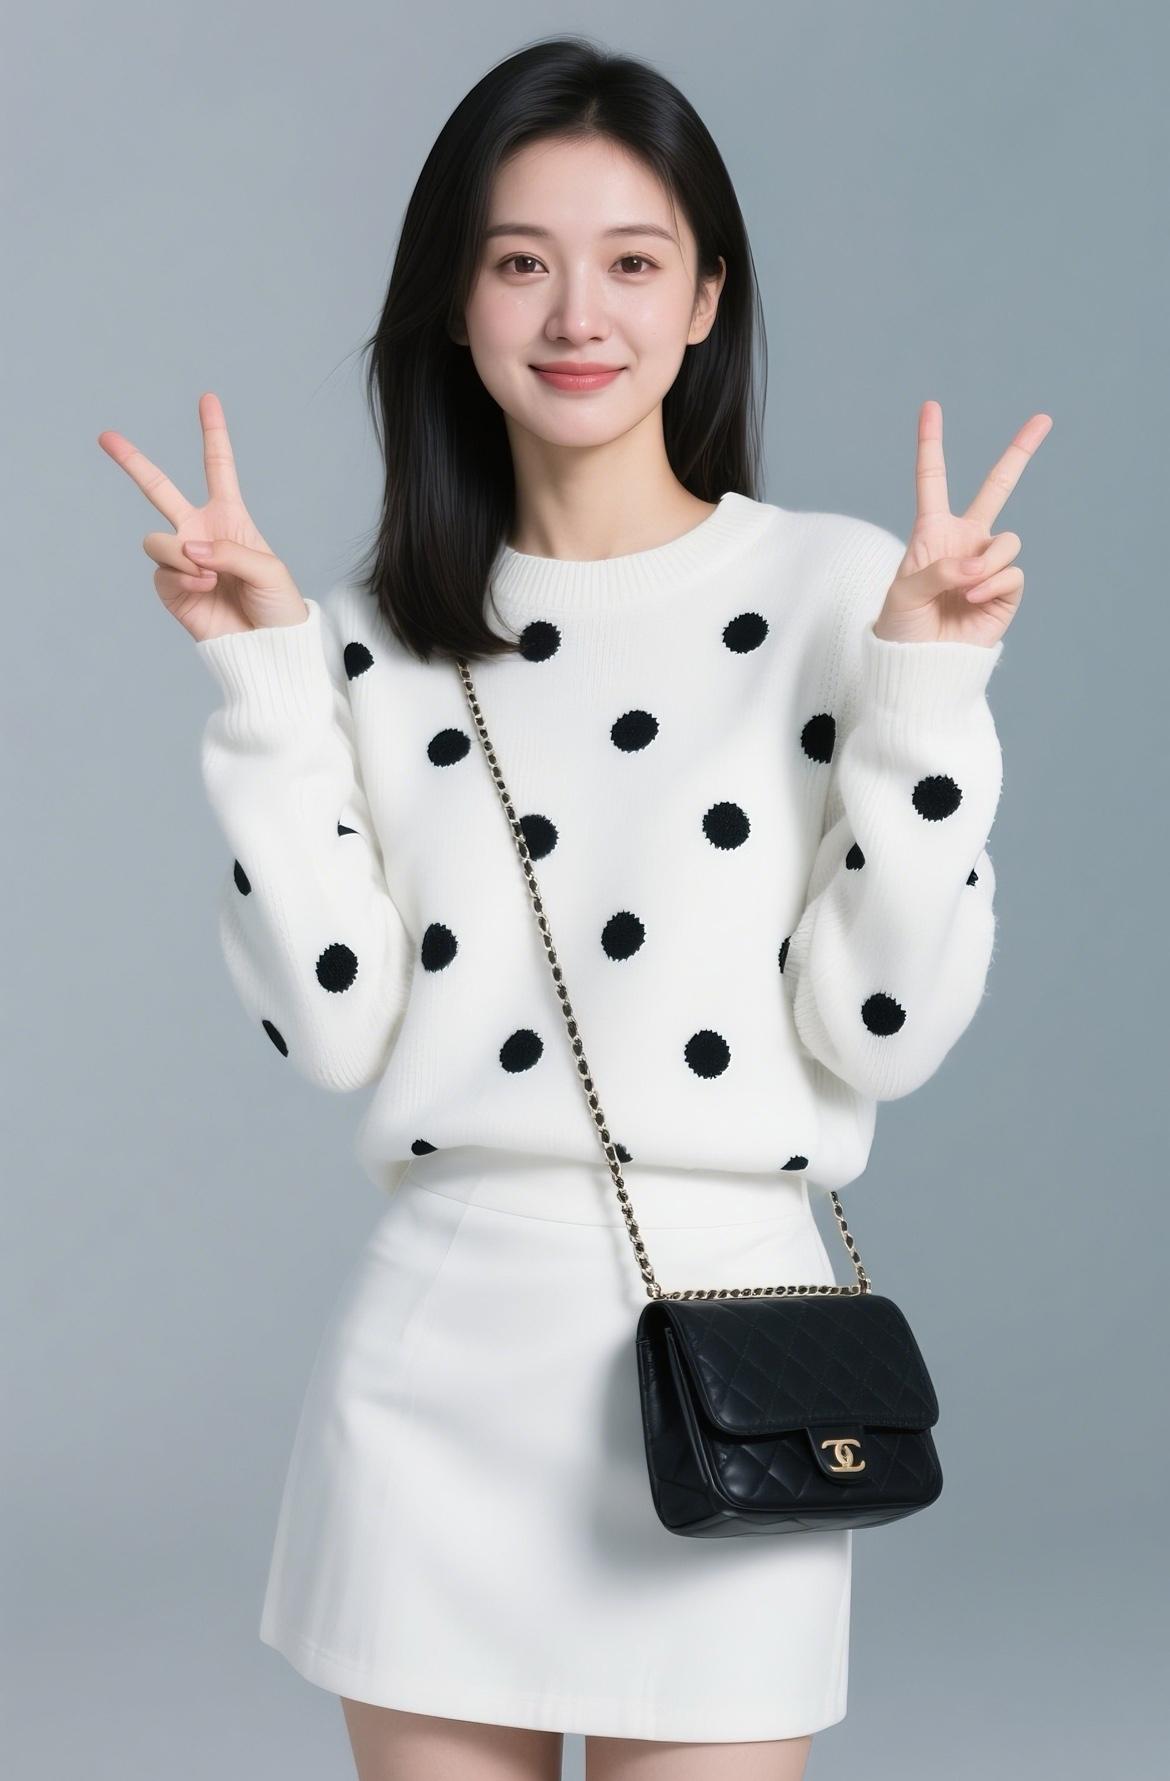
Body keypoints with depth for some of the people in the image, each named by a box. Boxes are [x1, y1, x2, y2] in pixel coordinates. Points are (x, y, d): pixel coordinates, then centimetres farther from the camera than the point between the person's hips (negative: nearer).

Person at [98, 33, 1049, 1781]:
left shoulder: (836, 590, -3)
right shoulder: (387, 634, 6)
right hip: (438, 1354, 3)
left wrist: (926, 696, -15)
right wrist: (262, 682, -5)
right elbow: (329, 1026, -2)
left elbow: (880, 1032, -7)